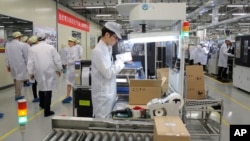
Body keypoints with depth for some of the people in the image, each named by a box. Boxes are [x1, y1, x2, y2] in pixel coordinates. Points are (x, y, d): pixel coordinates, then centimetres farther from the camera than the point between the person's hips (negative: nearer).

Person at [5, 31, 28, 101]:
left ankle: (17, 93, 27)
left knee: (15, 79, 18)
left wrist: (8, 65, 15)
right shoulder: (22, 45, -12)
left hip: (12, 65, 5)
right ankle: (18, 95, 3)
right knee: (20, 79, 1)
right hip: (20, 65, -5)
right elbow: (26, 56, -7)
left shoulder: (7, 44, 2)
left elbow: (7, 56, 6)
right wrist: (27, 65, 5)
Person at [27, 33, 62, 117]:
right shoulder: (51, 47, -5)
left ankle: (42, 104, 41)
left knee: (41, 87, 23)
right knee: (48, 89, 0)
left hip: (39, 72, 2)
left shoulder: (33, 48, -2)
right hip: (49, 72, -2)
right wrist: (58, 69, 10)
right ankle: (47, 111, 1)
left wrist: (31, 73, 9)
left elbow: (30, 62, -1)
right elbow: (57, 59, -3)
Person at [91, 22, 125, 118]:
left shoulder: (107, 48, 8)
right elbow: (108, 73, -22)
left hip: (108, 92, 9)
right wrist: (120, 62, -13)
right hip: (103, 94, -9)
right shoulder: (98, 51, -20)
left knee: (107, 120, 18)